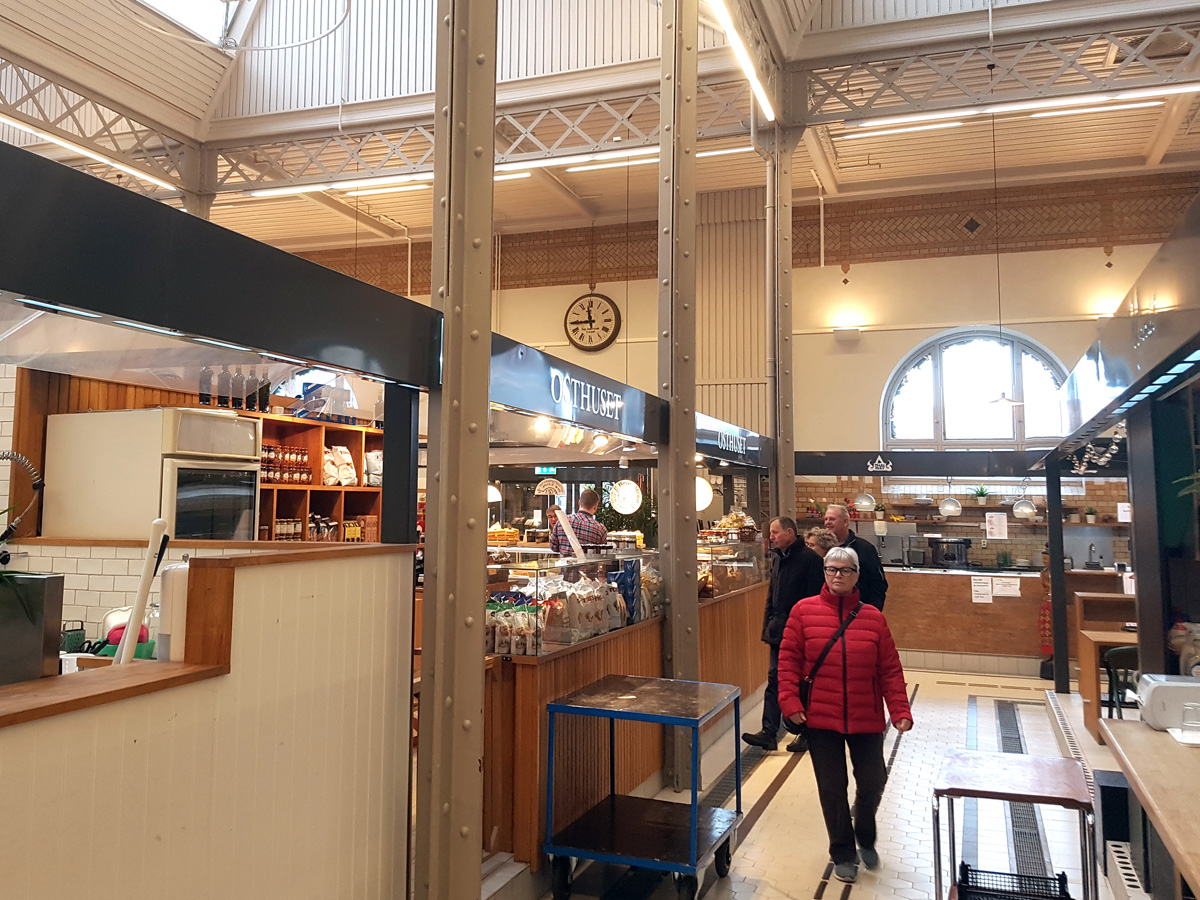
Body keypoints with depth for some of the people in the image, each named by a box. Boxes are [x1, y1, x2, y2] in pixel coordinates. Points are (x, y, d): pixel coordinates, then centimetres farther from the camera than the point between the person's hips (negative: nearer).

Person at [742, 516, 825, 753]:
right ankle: (769, 733, 7)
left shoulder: (809, 559, -13)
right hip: (779, 632, 7)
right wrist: (768, 627, 12)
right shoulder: (776, 558, 11)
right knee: (774, 680, 5)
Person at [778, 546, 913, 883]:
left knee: (873, 782, 6)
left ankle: (865, 837, 38)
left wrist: (900, 711, -6)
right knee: (832, 788, 7)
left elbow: (890, 671, 2)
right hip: (820, 718, -1)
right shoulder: (804, 611, -3)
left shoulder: (873, 617, 1)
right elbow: (789, 660, -3)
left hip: (866, 719, 1)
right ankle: (842, 855, 28)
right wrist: (791, 702, -12)